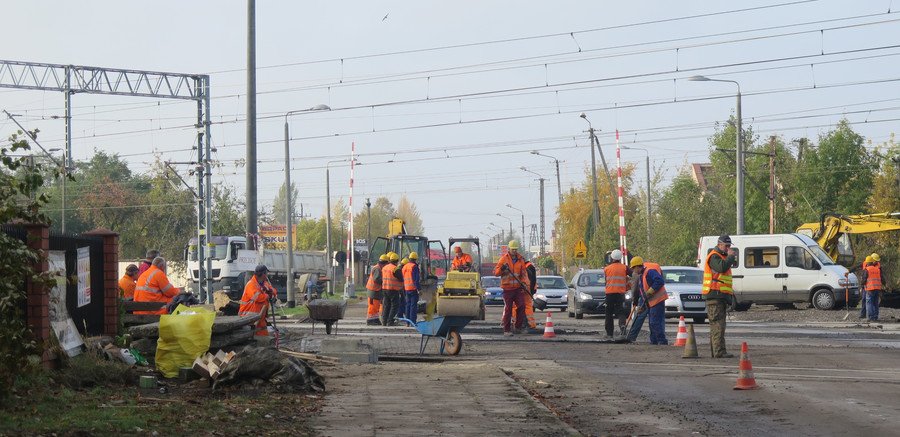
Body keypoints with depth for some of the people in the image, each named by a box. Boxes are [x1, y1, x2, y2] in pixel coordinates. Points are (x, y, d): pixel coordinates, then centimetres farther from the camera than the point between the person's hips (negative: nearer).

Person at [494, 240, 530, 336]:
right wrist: (501, 269, -22)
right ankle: (506, 330, 3)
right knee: (508, 308, -2)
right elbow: (495, 272, -2)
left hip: (518, 287, 3)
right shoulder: (504, 259, 0)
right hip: (507, 288, -3)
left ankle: (518, 327, 6)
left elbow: (523, 272, 9)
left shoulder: (520, 259, 10)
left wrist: (524, 282, -8)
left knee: (521, 306, -6)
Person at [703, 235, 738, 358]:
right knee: (718, 324, -15)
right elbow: (722, 267, -27)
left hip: (721, 296, 11)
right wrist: (731, 256, -18)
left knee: (715, 325, 13)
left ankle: (715, 351, 18)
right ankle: (719, 351, -20)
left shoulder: (722, 256, 24)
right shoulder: (714, 257, -10)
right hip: (715, 295, -11)